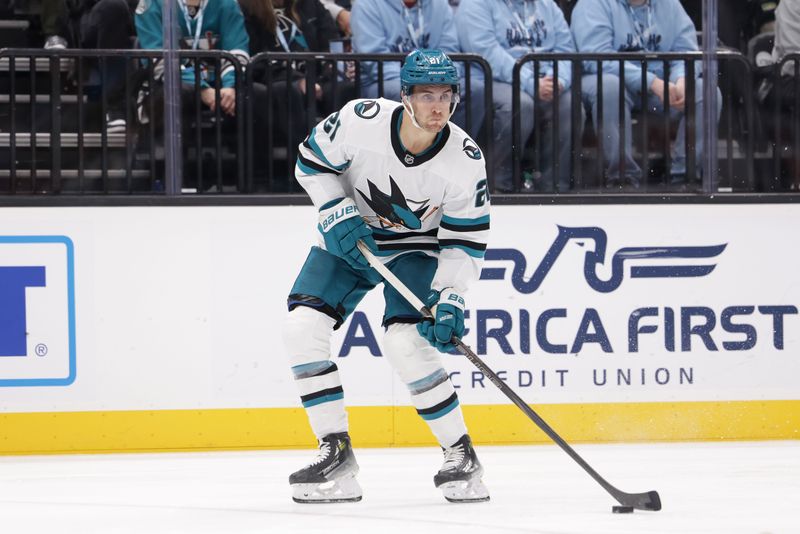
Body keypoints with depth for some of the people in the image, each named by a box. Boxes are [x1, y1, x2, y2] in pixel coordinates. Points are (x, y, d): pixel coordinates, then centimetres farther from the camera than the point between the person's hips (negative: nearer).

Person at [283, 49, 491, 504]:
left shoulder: (465, 160, -23)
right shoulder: (362, 121, -24)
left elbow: (467, 241, -14)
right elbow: (312, 161, -7)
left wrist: (450, 298, -25)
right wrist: (338, 215, -18)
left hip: (417, 247, -2)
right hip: (350, 238, 2)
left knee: (406, 342, -25)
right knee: (302, 327, -15)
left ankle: (461, 455, -8)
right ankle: (336, 453, -5)